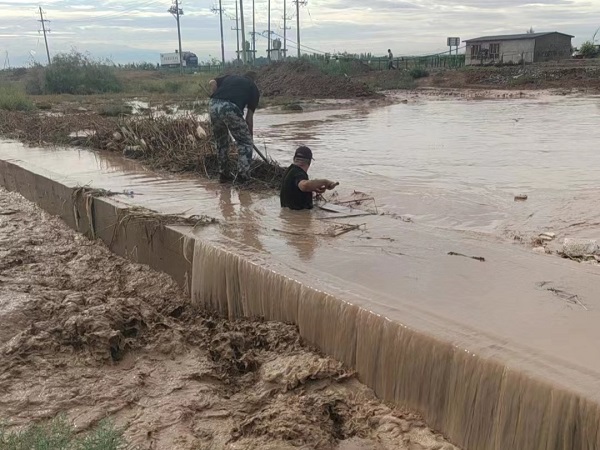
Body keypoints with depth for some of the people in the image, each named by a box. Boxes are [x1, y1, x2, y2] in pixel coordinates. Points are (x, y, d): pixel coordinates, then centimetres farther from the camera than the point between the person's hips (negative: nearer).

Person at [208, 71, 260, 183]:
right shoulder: (253, 88, 24)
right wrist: (250, 135, 31)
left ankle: (223, 174, 29)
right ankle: (243, 173, 9)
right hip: (231, 109, -4)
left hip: (213, 106, 4)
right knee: (245, 142, 16)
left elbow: (212, 82, 12)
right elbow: (249, 116, 21)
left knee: (220, 142, 24)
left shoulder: (230, 77, 32)